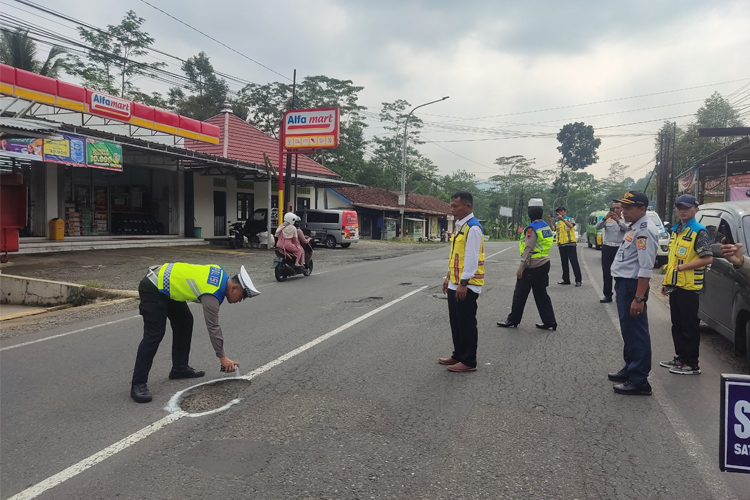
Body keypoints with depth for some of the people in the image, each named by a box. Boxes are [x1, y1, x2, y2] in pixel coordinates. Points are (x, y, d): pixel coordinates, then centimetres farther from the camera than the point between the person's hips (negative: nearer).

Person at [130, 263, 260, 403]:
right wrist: (222, 357, -10)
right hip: (153, 289, -10)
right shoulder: (212, 295, -23)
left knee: (185, 322, 12)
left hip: (165, 283, 10)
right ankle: (138, 384, -9)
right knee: (154, 335, -13)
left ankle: (180, 368, 21)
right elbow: (213, 327, -18)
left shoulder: (221, 274, 0)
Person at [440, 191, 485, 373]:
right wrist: (449, 276, 20)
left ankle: (469, 362, 11)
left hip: (466, 285, -9)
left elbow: (471, 257, -21)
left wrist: (463, 283, -22)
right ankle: (458, 356, 28)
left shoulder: (473, 228, -17)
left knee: (466, 323, 0)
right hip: (455, 283, 9)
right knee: (456, 322, 16)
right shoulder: (460, 225, 13)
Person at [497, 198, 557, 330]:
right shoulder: (546, 226, 10)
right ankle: (549, 321, 12)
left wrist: (521, 266, -18)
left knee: (520, 294, 2)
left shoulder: (532, 228, -16)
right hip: (544, 264, 8)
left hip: (532, 267, -8)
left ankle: (513, 320, 11)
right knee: (541, 293, 13)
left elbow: (528, 249, -20)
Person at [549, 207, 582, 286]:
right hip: (561, 244, 5)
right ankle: (566, 279, 15)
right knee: (564, 263, 9)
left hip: (570, 244, -5)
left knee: (574, 262, -5)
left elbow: (571, 226, -16)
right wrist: (550, 221, -15)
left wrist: (562, 219, -23)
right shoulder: (557, 222, 15)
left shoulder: (570, 219, 6)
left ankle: (578, 280, -4)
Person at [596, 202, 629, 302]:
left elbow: (628, 229, -17)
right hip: (607, 248, 2)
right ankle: (607, 295, 10)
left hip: (620, 249, -2)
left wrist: (618, 220, -31)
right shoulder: (607, 220, 7)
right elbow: (598, 227, -11)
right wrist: (605, 218, -27)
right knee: (606, 273, 4)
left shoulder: (625, 220, 4)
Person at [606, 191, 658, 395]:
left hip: (633, 286, -10)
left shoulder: (644, 230, -18)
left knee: (636, 332, -4)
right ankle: (630, 369, 34)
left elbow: (646, 268, -24)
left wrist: (639, 298, -26)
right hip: (624, 284, 10)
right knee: (629, 331, 20)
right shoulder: (635, 227, 14)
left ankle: (639, 381, 3)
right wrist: (623, 288, 18)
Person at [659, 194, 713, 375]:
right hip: (674, 285, 8)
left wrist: (683, 267, -20)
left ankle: (692, 364, 6)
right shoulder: (676, 230, 15)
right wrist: (666, 281, 18)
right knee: (677, 325, 16)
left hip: (688, 287, -8)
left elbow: (708, 258, -18)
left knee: (690, 326, -2)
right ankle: (680, 357, 27)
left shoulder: (699, 232, -11)